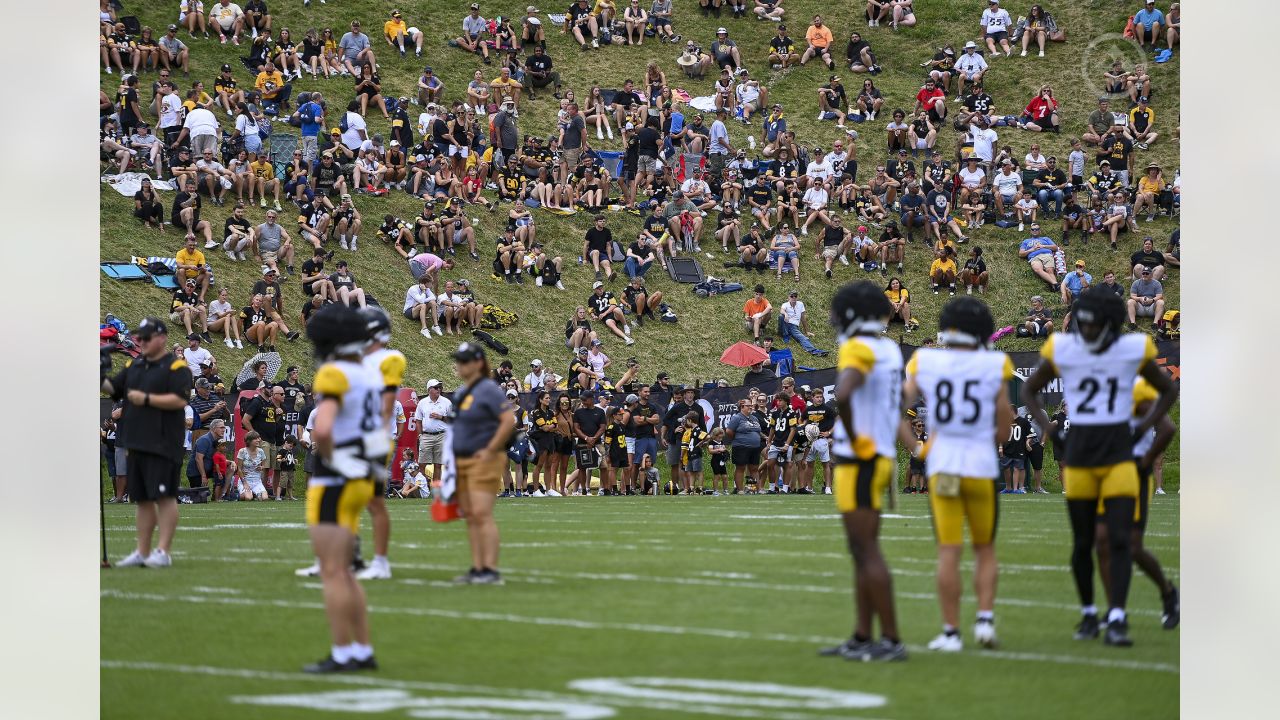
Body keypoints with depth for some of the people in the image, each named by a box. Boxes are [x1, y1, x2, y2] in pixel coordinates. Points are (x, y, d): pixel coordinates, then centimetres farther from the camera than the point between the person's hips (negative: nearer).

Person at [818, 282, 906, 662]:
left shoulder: (858, 349, -16)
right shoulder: (889, 349, 11)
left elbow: (842, 394, -33)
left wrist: (853, 439, -20)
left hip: (859, 460, -9)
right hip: (881, 456, 9)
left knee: (867, 550, -6)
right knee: (862, 551, 14)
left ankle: (892, 640, -7)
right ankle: (861, 638, 17)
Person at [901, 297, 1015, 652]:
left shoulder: (923, 364, -3)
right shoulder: (993, 366, -5)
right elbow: (1004, 421, 2)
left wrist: (915, 448, 5)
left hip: (941, 464, 1)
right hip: (981, 464, -1)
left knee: (949, 551, 3)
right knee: (985, 548, 14)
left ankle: (951, 632, 3)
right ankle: (985, 617, 1)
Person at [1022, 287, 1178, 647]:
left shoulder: (1133, 351, -2)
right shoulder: (1062, 351, -3)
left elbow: (1168, 390, 14)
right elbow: (1030, 390, 13)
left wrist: (1143, 427, 3)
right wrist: (1050, 428, 1)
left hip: (1119, 455, -1)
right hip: (1078, 455, 1)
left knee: (1120, 539, -10)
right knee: (1083, 542, 6)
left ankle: (1116, 620, -11)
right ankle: (1088, 613, 23)